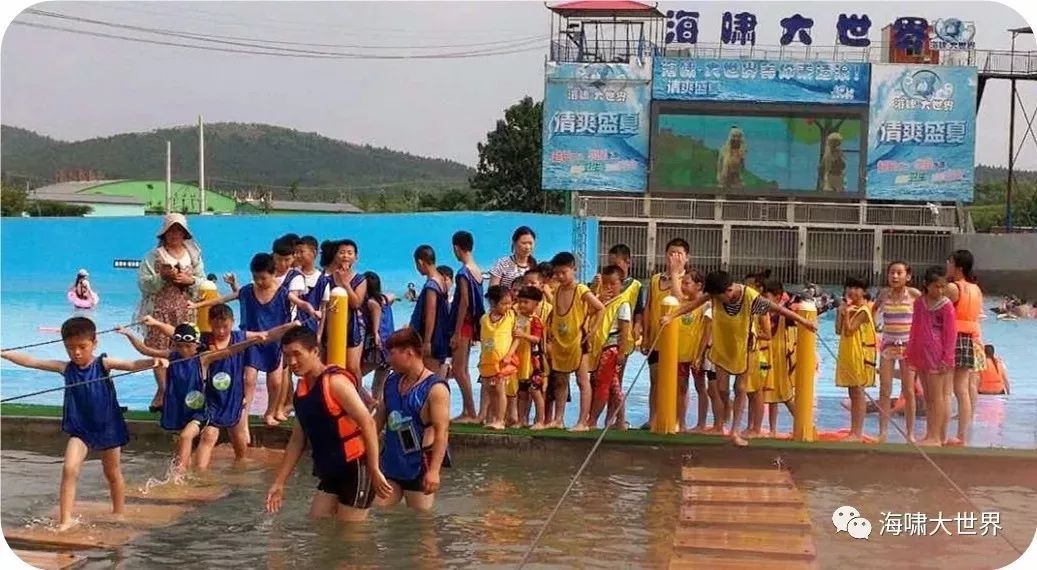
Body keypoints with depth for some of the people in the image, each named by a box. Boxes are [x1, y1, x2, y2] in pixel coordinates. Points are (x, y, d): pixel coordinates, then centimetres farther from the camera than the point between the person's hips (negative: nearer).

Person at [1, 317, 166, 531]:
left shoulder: (103, 363, -12)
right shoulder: (66, 368, -4)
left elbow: (133, 365, -24)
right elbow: (30, 361, -2)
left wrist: (153, 362, -44)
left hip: (108, 427, -1)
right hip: (80, 428, 1)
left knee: (112, 473, 14)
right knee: (69, 469, -17)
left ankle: (119, 514, 33)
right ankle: (65, 520, -13)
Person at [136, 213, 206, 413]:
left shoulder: (193, 255, 7)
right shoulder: (153, 256, -2)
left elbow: (203, 282, 7)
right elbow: (143, 283, -8)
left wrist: (189, 280, -12)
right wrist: (163, 277, -20)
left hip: (185, 310, 2)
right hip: (160, 310, -2)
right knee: (159, 351, -1)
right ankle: (163, 391, 7)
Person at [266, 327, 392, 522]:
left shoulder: (335, 381, -15)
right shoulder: (301, 389, 9)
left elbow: (368, 423, -20)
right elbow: (297, 440, 17)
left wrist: (375, 471, -24)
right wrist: (279, 483, 15)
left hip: (356, 470, -8)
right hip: (330, 474, 8)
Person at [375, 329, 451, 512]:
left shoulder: (434, 388, -15)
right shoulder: (391, 382, 7)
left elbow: (442, 431, -20)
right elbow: (379, 420, 17)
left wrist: (434, 471, -26)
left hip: (419, 467, -7)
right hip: (391, 463, 7)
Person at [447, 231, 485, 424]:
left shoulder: (464, 272, -16)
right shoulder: (478, 271, 9)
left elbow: (464, 303, -19)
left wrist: (456, 333, -17)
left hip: (463, 323, -9)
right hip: (473, 322, 9)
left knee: (458, 369, -4)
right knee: (463, 368, 15)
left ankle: (472, 413, -4)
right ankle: (466, 411, 19)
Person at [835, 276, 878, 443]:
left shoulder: (862, 311, -12)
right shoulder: (849, 309, 12)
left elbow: (848, 330, -18)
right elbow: (839, 330, 8)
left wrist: (846, 312, -18)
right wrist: (840, 312, 1)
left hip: (859, 355, -8)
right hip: (847, 355, 8)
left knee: (858, 392, -5)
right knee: (853, 394, 10)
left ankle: (858, 433, -3)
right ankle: (853, 432, 15)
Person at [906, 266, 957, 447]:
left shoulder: (946, 305, -9)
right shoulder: (919, 303, 9)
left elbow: (950, 334, -10)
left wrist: (947, 358, -13)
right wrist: (910, 353, 14)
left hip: (937, 357, -7)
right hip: (921, 355, 7)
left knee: (937, 396, -3)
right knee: (928, 397, 12)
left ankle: (936, 437, 0)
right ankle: (931, 435, 19)